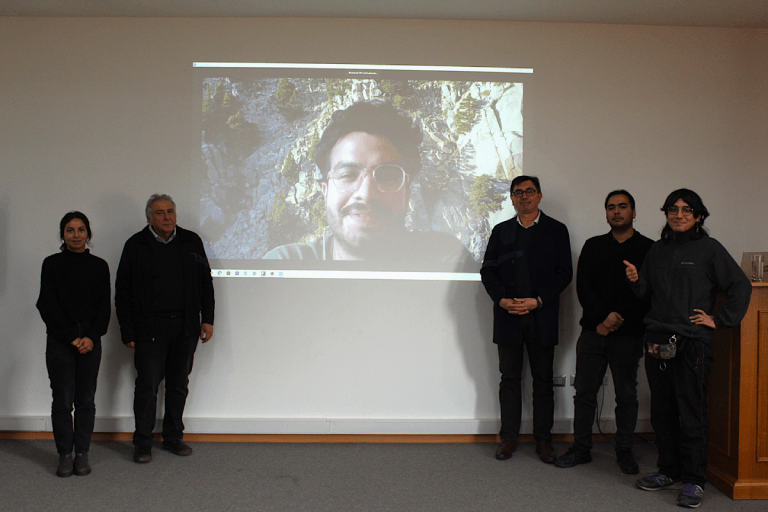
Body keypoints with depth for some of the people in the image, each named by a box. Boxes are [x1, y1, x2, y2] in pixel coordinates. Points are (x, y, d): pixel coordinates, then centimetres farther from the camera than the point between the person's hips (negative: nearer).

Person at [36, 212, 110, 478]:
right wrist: (71, 337, -8)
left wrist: (91, 336, -8)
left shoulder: (99, 266, 7)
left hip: (91, 340, 1)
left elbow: (104, 306, 5)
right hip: (60, 340, -1)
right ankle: (64, 455, 11)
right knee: (63, 400, 0)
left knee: (86, 400, 4)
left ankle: (82, 454, 14)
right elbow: (47, 306, -2)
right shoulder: (52, 264, 2)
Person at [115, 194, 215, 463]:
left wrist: (207, 319, 5)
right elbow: (122, 293, 1)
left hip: (186, 327, 3)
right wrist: (128, 332, -4)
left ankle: (173, 437, 24)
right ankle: (142, 443, 14)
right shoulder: (136, 246, 0)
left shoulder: (191, 241, 7)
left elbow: (205, 283, 12)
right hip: (149, 328, -3)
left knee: (179, 385, 10)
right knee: (147, 385, 0)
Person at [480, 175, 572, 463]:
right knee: (510, 378, 7)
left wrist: (537, 300, -13)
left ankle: (543, 440, 15)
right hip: (508, 316, 2)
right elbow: (488, 270, 7)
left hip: (542, 317, -1)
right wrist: (502, 299, -9)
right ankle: (509, 437, 16)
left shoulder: (556, 230, 5)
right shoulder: (501, 231, 12)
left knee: (543, 380, 5)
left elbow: (564, 272, -2)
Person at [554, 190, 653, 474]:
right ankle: (581, 448, 16)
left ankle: (624, 451, 19)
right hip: (592, 331, 2)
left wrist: (618, 320, -12)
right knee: (584, 391, 5)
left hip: (628, 334, -2)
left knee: (626, 394, 6)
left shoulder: (648, 249, 3)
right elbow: (583, 285, 3)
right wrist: (603, 317, -11)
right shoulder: (593, 246, 12)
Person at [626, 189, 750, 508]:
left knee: (691, 413, -4)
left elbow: (741, 287, -1)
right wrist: (636, 280, -3)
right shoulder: (657, 250, 14)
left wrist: (719, 320, -3)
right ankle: (669, 471, 24)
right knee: (662, 410, 11)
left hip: (692, 342, -5)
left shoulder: (709, 249, -1)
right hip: (657, 341, 6)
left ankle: (693, 481, 6)